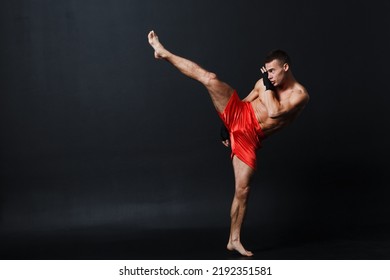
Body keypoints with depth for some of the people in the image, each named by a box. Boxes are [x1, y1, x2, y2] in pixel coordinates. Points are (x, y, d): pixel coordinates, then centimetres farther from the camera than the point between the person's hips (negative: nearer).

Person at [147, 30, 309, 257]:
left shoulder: (300, 95, -7)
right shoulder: (265, 82, 6)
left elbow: (274, 112, -20)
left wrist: (268, 86, -14)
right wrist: (228, 127, 15)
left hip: (250, 138, -2)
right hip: (238, 115, 2)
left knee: (243, 189, -4)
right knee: (210, 78, -20)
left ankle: (235, 240, 11)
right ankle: (164, 53, -7)